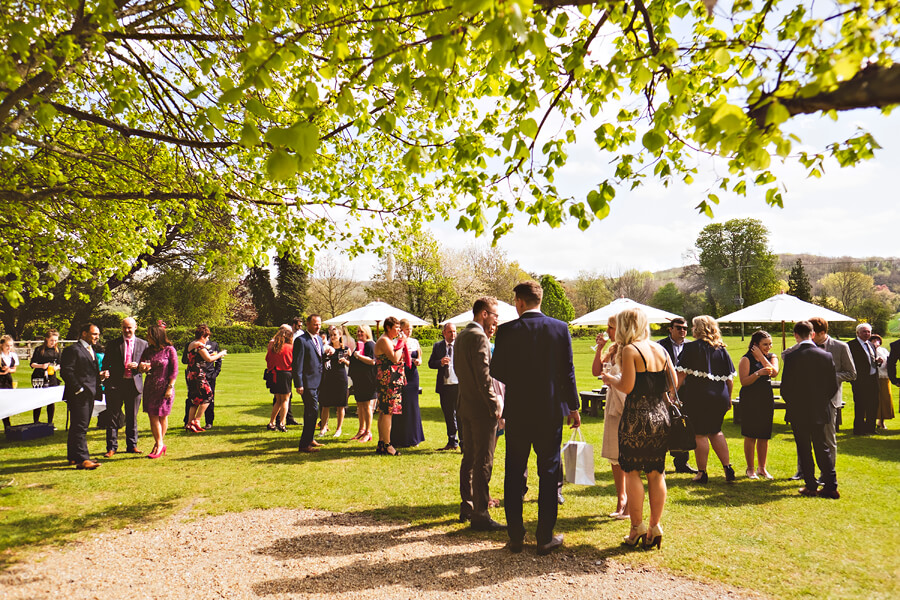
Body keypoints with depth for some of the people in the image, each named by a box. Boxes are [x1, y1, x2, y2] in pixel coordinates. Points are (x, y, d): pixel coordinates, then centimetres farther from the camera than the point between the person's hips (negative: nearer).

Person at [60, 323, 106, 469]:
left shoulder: (91, 350, 20)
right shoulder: (72, 350, -10)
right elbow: (66, 371, -16)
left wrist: (100, 375, 7)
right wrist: (79, 389, -19)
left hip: (89, 394, 9)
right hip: (78, 395, -9)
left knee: (77, 427, 15)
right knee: (80, 427, -9)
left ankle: (74, 456, 22)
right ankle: (82, 459, -9)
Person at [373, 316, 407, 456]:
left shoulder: (390, 340, 21)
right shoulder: (384, 340, -12)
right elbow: (395, 358, -22)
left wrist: (402, 345, 12)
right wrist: (401, 343, -13)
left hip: (391, 382, 11)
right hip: (388, 382, -11)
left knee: (383, 412, 12)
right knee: (388, 412, -8)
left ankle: (382, 444, 17)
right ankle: (387, 445, -4)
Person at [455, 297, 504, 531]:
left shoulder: (461, 336, 13)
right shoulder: (479, 337, -17)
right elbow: (483, 376, -22)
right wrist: (495, 405, -18)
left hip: (465, 405, 10)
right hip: (481, 407, -10)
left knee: (469, 458, 17)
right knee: (483, 462, -3)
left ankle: (467, 507, 28)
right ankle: (479, 515, 3)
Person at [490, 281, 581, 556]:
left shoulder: (507, 330, -7)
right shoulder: (560, 328, -4)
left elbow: (496, 372, -4)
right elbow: (567, 372, -2)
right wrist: (573, 407, 7)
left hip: (517, 412, 0)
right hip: (550, 412, 1)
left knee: (514, 474, 10)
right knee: (548, 473, 10)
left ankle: (516, 537, 17)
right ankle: (545, 538, 15)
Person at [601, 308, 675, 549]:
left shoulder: (630, 350, -11)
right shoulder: (660, 349, 8)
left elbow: (626, 386, -16)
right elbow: (673, 384, 10)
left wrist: (610, 379, 2)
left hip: (636, 416, -6)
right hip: (661, 415, 6)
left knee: (632, 471, 5)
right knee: (656, 473, 10)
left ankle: (637, 526, 8)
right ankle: (655, 527, 15)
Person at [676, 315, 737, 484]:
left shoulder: (691, 348, -8)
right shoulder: (722, 349, 7)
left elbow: (681, 375, -11)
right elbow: (729, 378, 8)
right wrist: (728, 398, 18)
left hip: (697, 397, -5)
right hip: (720, 397, 5)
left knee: (700, 435, 3)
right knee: (715, 432, 19)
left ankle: (702, 473, 8)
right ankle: (728, 468, 16)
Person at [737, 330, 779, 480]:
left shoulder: (772, 357, 8)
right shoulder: (746, 359, -5)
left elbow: (774, 372, -11)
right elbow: (744, 381, -12)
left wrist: (761, 356, -10)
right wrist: (758, 373, -25)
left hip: (767, 400, 4)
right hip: (750, 400, -4)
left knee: (764, 436, 8)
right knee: (750, 436, 0)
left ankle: (762, 468, 21)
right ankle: (750, 469, 12)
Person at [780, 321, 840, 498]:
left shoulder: (791, 357, -14)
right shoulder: (826, 356, -3)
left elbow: (785, 388, -12)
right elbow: (833, 386, 2)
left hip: (799, 412, -3)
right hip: (820, 412, 3)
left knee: (804, 450, 7)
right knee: (822, 448, 14)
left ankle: (811, 486, 12)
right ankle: (830, 486, 14)